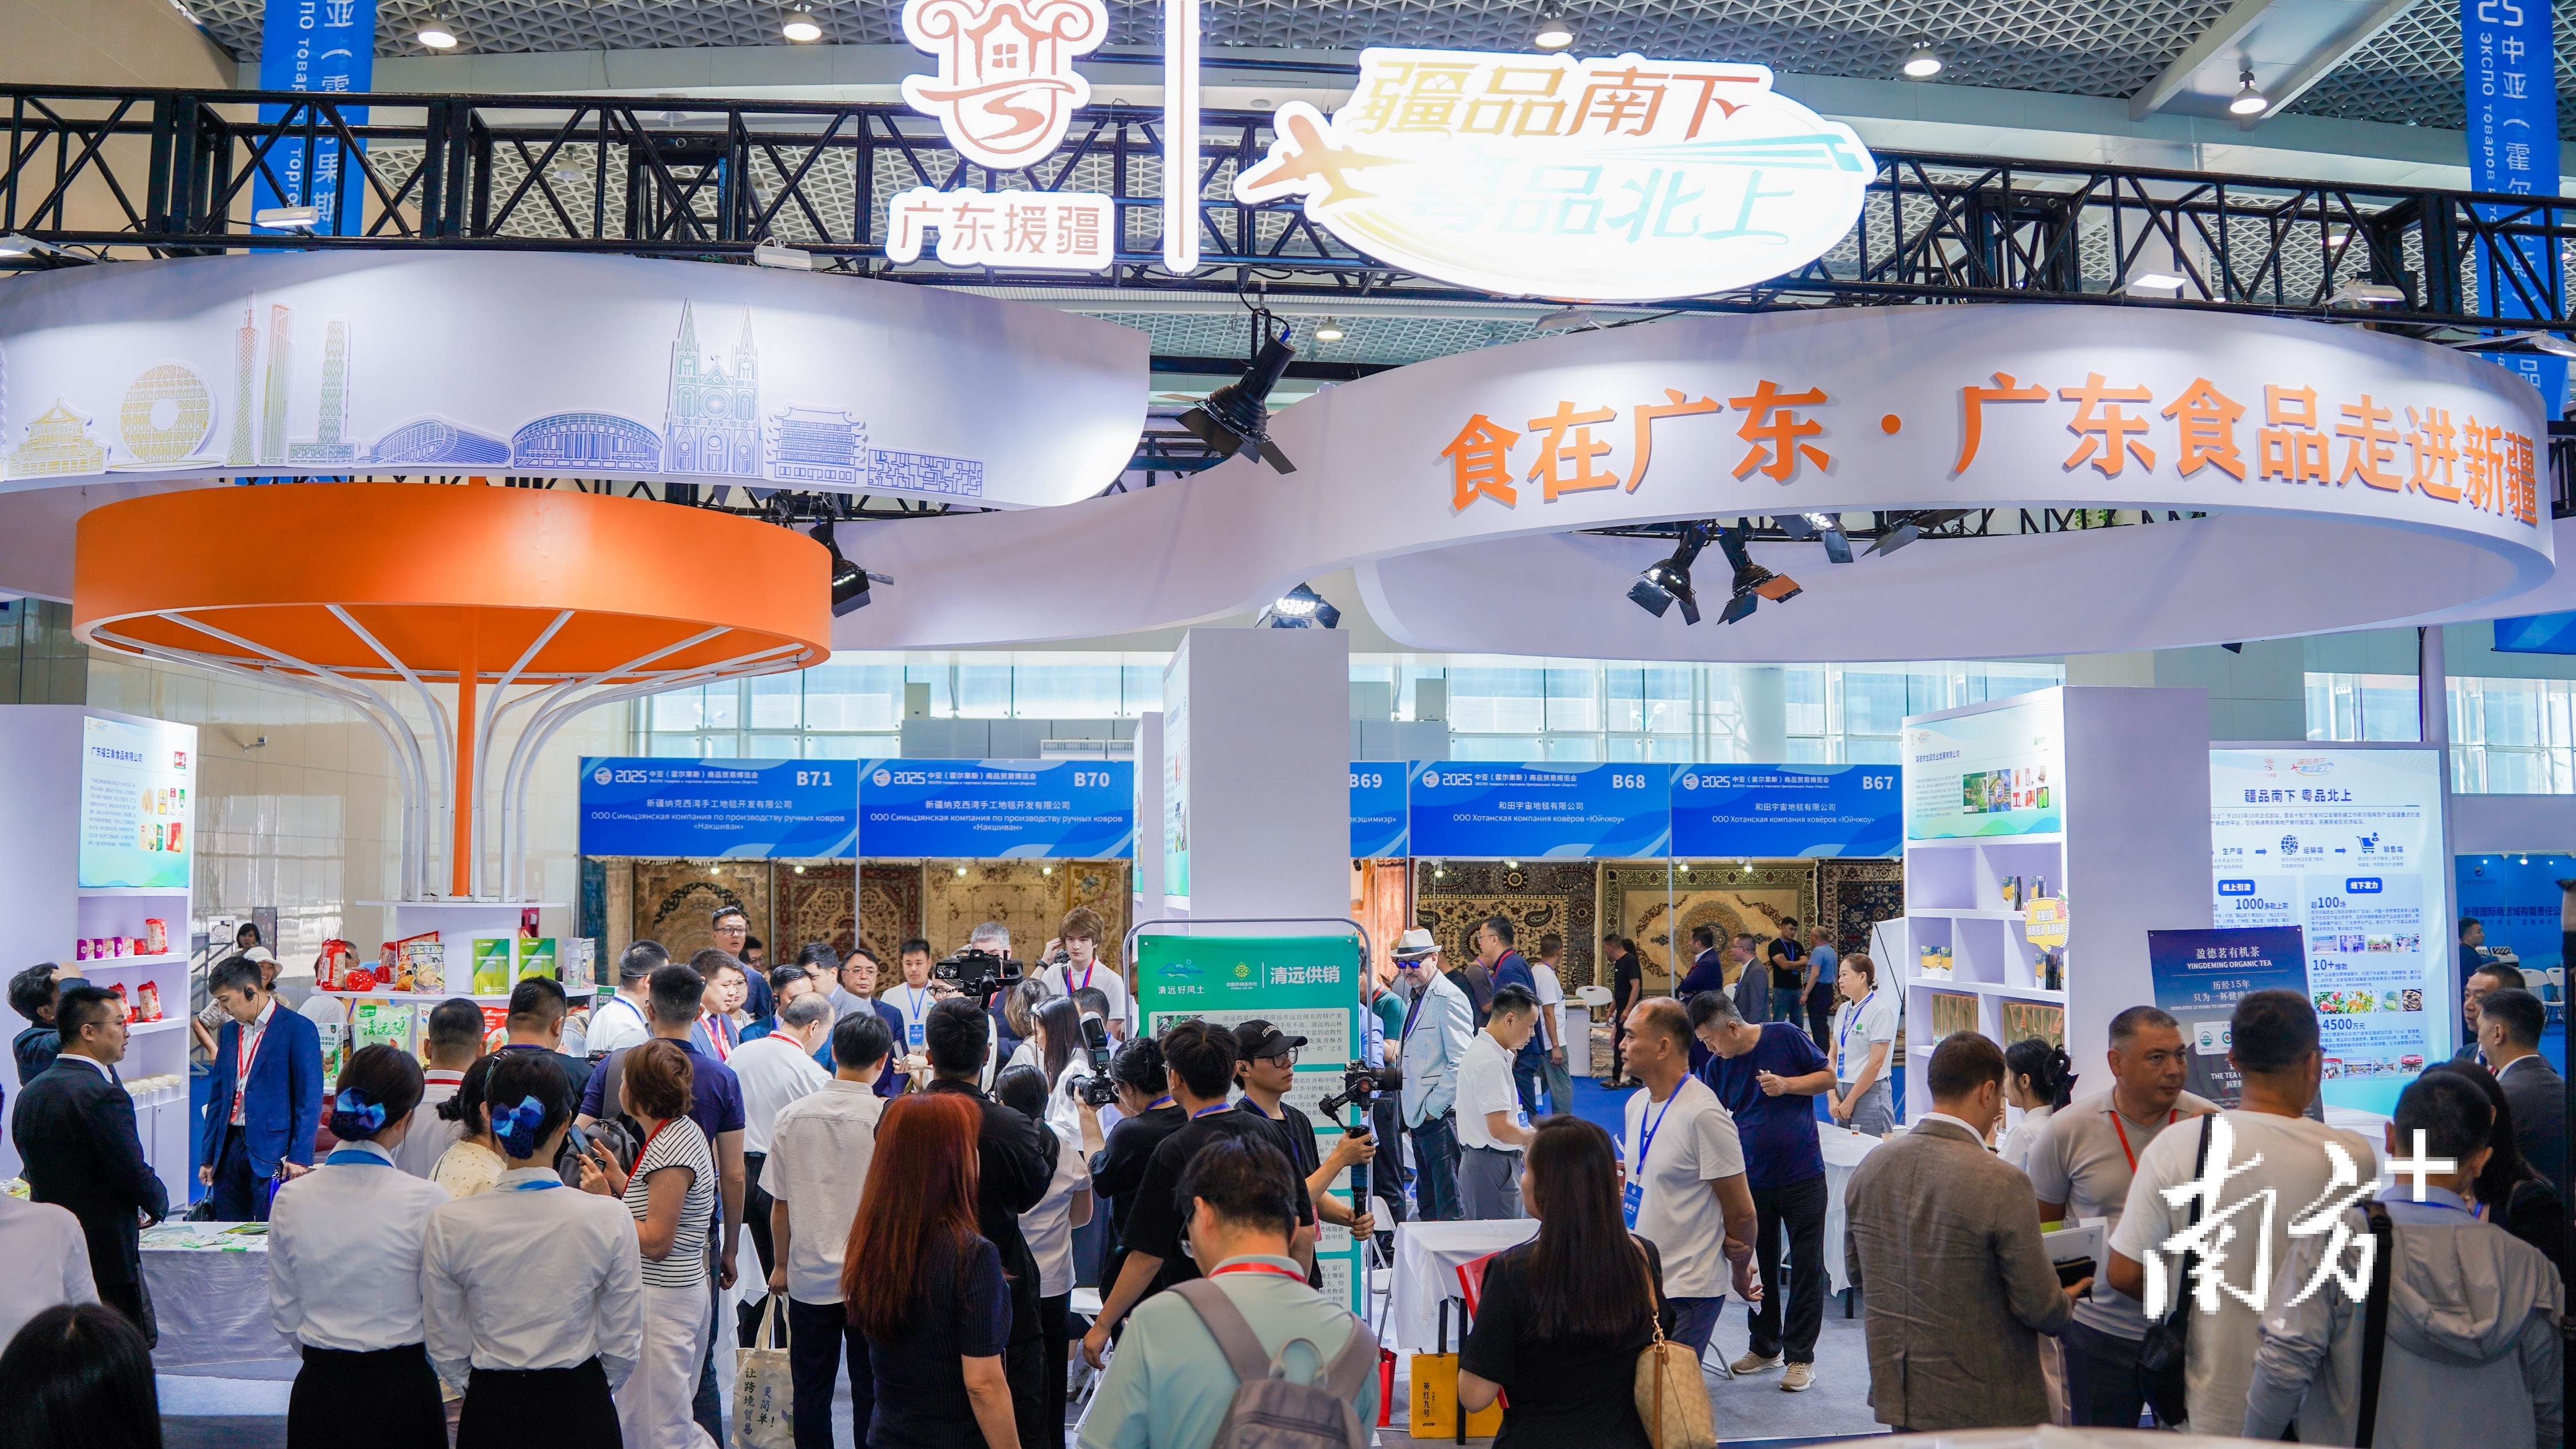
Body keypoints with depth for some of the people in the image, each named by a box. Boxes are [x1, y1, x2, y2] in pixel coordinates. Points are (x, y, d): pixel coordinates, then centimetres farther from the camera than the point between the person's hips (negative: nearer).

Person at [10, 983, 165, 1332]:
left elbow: (32, 1171, 14)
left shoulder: (29, 1093, 8)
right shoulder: (103, 1095, -19)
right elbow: (135, 1174, -17)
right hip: (107, 1258, -9)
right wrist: (158, 1203, 3)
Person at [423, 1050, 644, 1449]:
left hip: (490, 1415, 1)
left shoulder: (448, 1224, -13)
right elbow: (624, 1346, -6)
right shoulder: (610, 1219, -15)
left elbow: (446, 1349, -3)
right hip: (582, 1411, -1)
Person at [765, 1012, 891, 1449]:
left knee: (811, 1389, 13)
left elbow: (779, 1203, 2)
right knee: (870, 1389, 9)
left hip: (810, 1277, 2)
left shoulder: (791, 1116, -5)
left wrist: (782, 1264, 16)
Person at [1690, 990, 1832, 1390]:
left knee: (1807, 1268, 1)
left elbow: (1828, 1076, -2)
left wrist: (1787, 1084, -18)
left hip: (1803, 1176, -4)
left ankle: (1801, 1358, 10)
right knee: (1758, 1266, 12)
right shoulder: (1716, 1068, 0)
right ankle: (1764, 1347, 28)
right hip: (1752, 1179, 4)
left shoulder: (1786, 1037, -10)